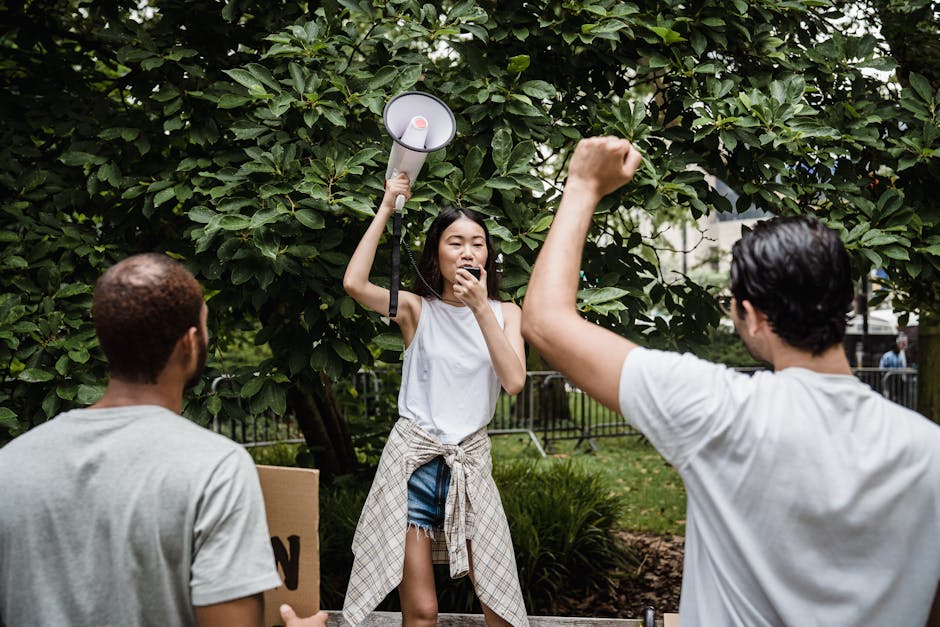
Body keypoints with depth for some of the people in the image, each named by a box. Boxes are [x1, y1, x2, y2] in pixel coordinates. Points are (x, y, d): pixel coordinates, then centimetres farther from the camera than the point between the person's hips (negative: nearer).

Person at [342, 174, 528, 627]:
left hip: (471, 460, 2)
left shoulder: (505, 313, 6)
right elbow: (354, 284, -19)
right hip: (414, 459, -2)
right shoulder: (417, 309, 0)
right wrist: (386, 210, -13)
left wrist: (480, 308, -15)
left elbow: (514, 381, -10)